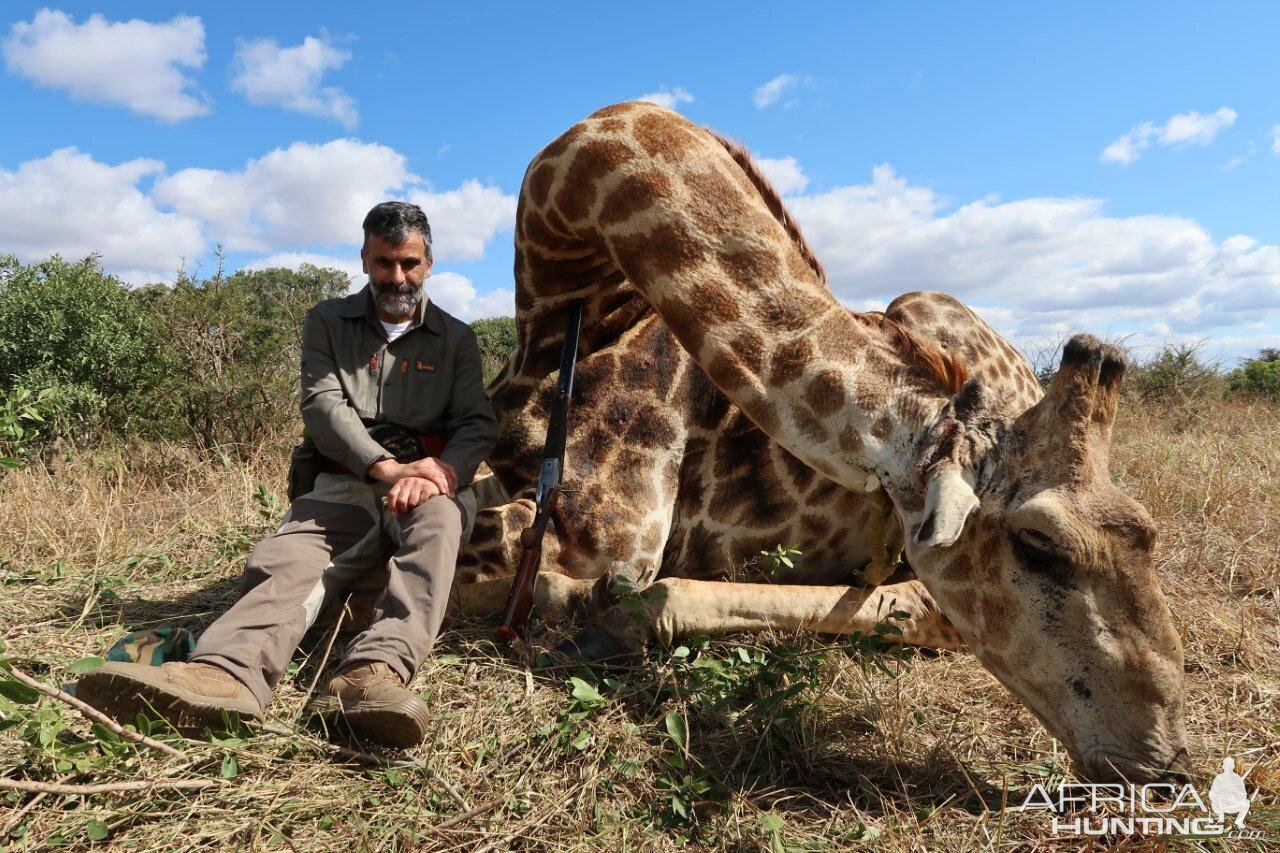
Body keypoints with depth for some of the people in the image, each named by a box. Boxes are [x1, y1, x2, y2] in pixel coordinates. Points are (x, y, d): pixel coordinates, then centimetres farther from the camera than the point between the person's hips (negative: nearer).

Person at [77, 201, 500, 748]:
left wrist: (443, 470, -21)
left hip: (429, 487, -1)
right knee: (285, 561, -28)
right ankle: (224, 673, -55)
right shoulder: (328, 323, 16)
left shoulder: (456, 339, 14)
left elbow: (479, 424, 4)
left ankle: (376, 672, -57)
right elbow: (323, 405, 0)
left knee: (438, 519, -37)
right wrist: (388, 467, -17)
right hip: (341, 488, 2)